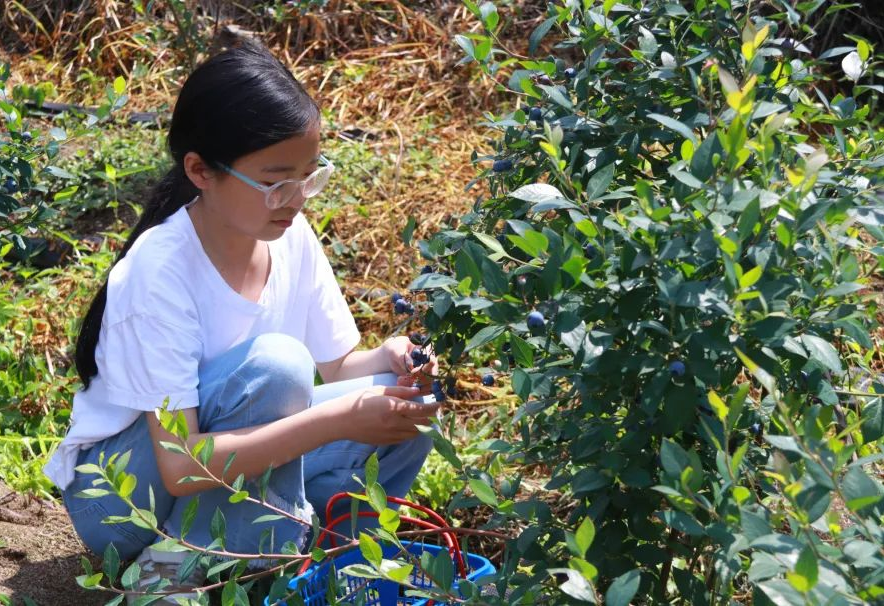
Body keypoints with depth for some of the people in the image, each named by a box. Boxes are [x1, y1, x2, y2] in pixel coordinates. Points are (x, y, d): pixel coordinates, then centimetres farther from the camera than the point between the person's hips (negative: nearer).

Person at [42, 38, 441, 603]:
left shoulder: (291, 236, -9)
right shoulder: (159, 270, -28)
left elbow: (335, 368, 3)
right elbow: (179, 467, -32)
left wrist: (389, 362, -22)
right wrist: (340, 419, -38)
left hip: (231, 453, 6)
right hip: (118, 489, -6)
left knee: (404, 402, -13)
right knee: (273, 363, -32)